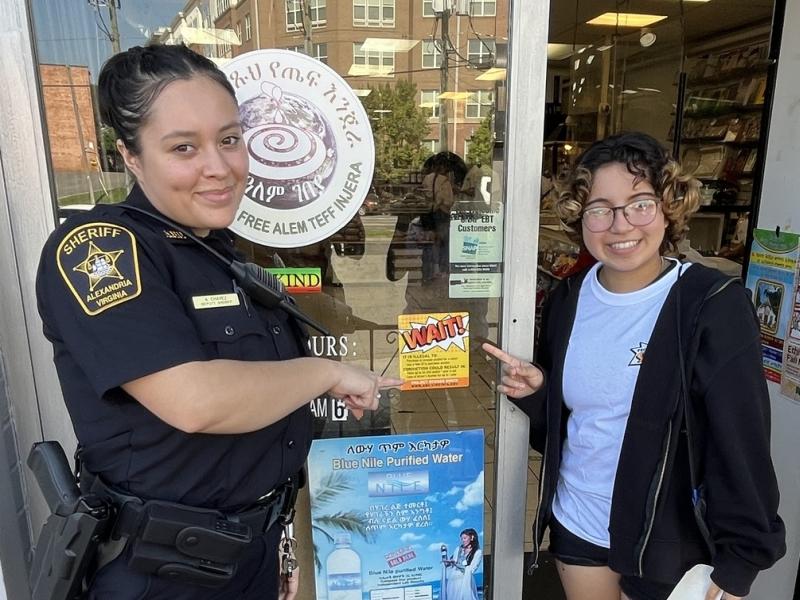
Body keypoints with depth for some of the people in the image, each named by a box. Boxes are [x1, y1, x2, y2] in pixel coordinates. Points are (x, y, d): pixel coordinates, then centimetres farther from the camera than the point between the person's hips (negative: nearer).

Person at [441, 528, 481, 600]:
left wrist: (455, 563, -13)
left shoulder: (478, 552, -2)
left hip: (465, 582, -4)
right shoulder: (459, 549, 13)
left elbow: (471, 570, -9)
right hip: (452, 581, 4)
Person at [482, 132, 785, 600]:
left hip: (668, 544, -4)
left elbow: (742, 447, -15)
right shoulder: (569, 298, -4)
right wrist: (535, 391, -13)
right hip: (575, 524, 4)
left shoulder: (714, 306, -18)